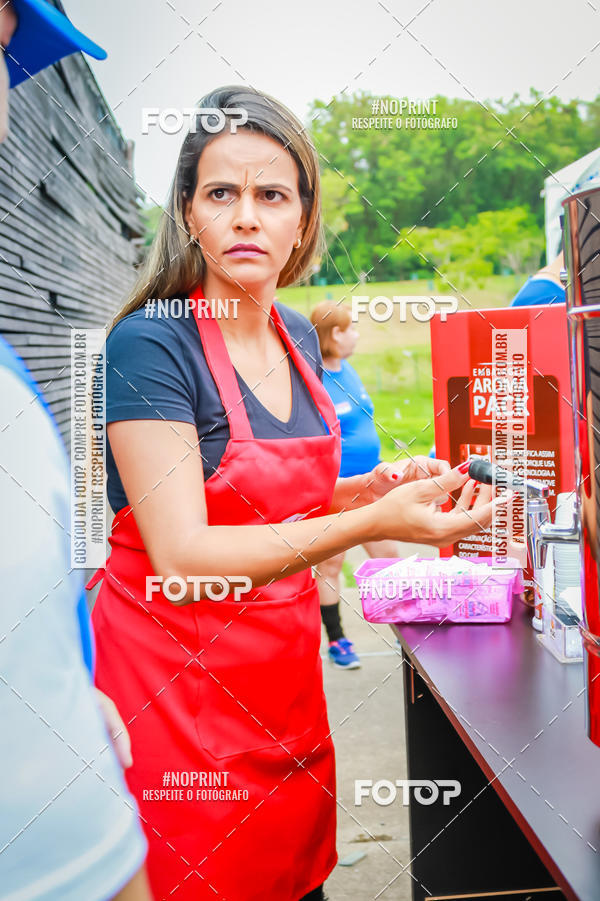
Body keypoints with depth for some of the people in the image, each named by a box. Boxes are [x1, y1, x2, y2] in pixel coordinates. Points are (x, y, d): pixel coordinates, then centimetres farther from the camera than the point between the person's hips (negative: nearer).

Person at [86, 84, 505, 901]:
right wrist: (370, 524, -32)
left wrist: (374, 488, -2)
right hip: (175, 677, -6)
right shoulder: (150, 344, -18)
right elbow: (181, 558, -26)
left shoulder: (298, 337, 3)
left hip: (285, 669, 6)